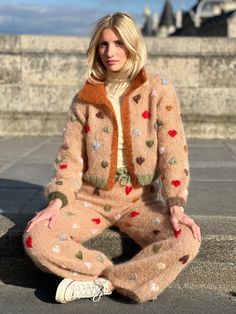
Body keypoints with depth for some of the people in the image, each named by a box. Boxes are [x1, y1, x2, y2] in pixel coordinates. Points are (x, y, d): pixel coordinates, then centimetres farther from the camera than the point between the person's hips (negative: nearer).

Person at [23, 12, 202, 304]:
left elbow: (173, 151, -6)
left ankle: (98, 282, -15)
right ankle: (117, 276, -12)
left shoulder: (159, 89, -2)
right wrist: (56, 202, -13)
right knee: (36, 239, -24)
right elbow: (70, 156, 1)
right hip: (90, 198, 1)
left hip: (140, 200, -1)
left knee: (187, 242, -29)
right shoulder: (84, 98, 4)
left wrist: (176, 206, -16)